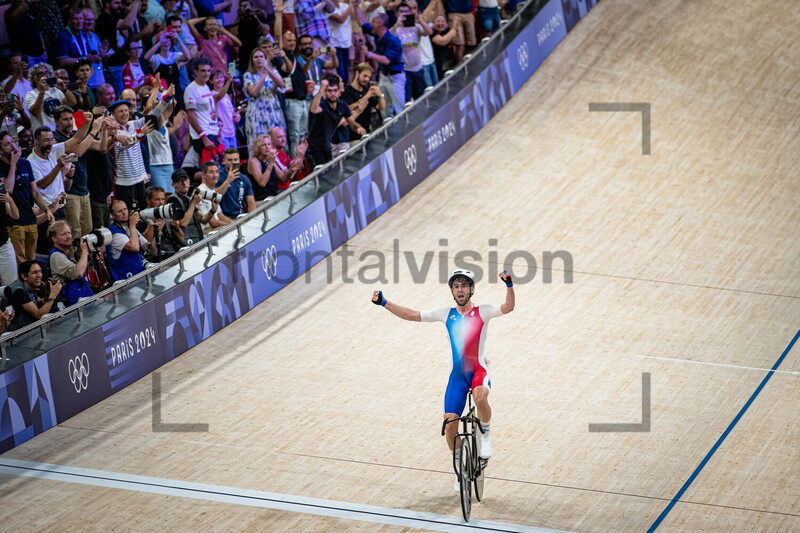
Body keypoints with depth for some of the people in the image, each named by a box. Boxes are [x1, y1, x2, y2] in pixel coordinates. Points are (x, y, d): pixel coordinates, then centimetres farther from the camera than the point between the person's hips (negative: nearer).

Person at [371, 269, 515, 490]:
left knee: (480, 398, -38)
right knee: (450, 424, -4)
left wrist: (509, 286, -37)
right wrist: (384, 303, 2)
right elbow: (412, 315, 9)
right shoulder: (446, 314, 7)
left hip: (479, 370, -4)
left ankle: (485, 436, -9)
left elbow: (508, 308, -20)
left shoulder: (482, 312, -3)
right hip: (457, 374, 4)